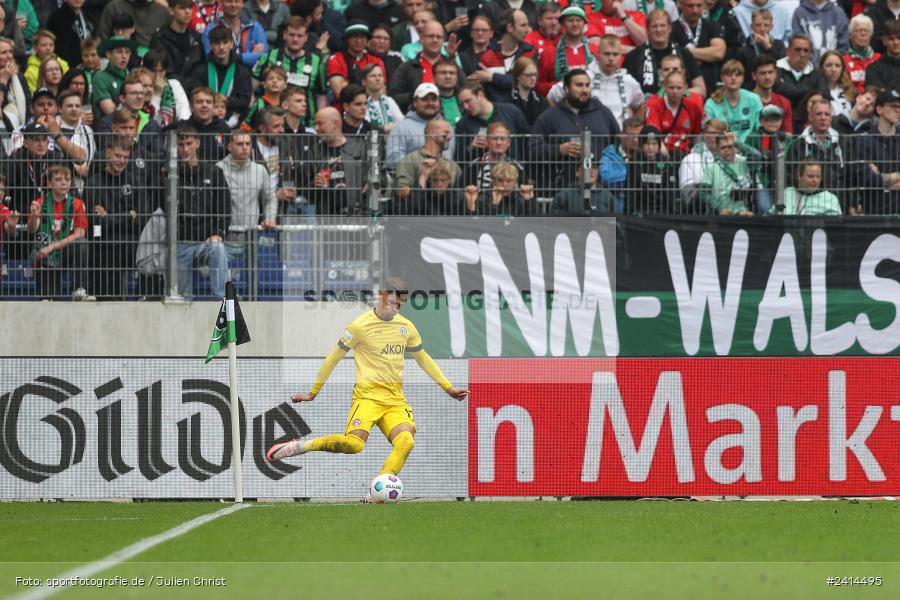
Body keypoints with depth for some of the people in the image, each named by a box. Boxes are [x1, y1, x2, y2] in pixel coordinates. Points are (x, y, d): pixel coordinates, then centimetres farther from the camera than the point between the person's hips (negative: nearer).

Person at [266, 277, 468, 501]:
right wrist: (313, 393, 8)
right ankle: (301, 447, -11)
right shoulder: (361, 325, -3)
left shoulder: (406, 327, 13)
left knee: (405, 441, -24)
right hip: (368, 396, -5)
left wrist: (448, 387, 29)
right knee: (355, 443, -29)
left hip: (395, 399, 5)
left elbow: (423, 358, 28)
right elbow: (334, 358, 3)